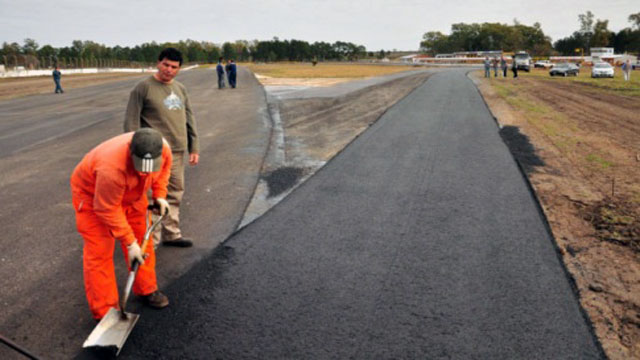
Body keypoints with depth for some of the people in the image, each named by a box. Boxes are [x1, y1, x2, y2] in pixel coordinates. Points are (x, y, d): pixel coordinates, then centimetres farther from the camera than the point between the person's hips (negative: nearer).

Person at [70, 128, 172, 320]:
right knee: (99, 252, -6)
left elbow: (164, 167, 0)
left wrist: (159, 195, -10)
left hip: (130, 194, 6)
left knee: (142, 241, 11)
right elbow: (108, 210, -33)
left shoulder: (163, 148, -27)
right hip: (92, 194, -6)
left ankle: (147, 290, 30)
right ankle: (105, 312, 4)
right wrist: (129, 243, -27)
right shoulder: (112, 167, -44)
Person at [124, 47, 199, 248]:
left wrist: (194, 148, 13)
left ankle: (171, 234, 26)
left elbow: (189, 119, 17)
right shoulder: (144, 87, -6)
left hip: (177, 152, 7)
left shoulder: (180, 89, 14)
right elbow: (131, 121, -7)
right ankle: (151, 241, 7)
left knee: (175, 194, 13)